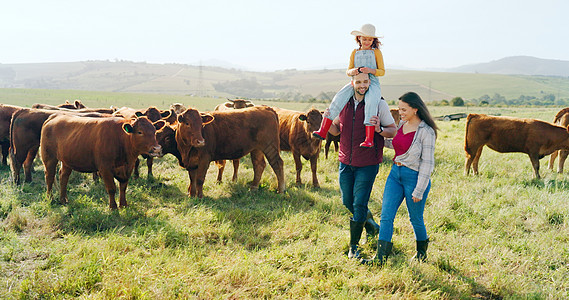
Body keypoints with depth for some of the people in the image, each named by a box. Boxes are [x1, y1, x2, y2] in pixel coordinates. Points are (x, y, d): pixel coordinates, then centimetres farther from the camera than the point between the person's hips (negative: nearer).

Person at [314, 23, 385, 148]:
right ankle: (323, 131, -21)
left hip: (372, 83, -3)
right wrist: (352, 71, -8)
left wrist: (371, 70, -16)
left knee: (371, 102, -34)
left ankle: (369, 139, -35)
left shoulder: (376, 52, 8)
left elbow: (382, 71, 5)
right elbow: (348, 70, 17)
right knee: (338, 98, -20)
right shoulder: (355, 52, 17)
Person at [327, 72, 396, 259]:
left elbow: (393, 131, -5)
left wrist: (380, 129, -25)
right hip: (346, 162, 5)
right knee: (347, 203, 13)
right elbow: (336, 130, 13)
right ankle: (371, 226, 41)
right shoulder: (344, 103, 4)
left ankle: (353, 247, 10)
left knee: (359, 205, -5)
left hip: (367, 164, -5)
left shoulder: (379, 104, -8)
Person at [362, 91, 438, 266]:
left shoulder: (426, 132, -14)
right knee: (386, 215, 0)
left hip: (414, 177, -6)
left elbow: (427, 163, -13)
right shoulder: (402, 124, 6)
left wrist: (419, 190, -14)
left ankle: (422, 250, 36)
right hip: (395, 173, 6)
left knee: (415, 219, 10)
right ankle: (381, 257, 3)